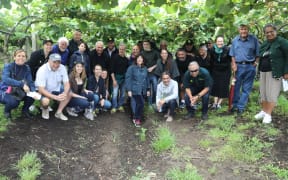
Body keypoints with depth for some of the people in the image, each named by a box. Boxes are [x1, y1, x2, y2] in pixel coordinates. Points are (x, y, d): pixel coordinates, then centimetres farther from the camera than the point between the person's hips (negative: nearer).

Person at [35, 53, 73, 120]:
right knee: (45, 101, -34)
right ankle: (45, 109, 4)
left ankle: (59, 112, -2)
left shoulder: (62, 68, -14)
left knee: (69, 93, -15)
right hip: (44, 90, -5)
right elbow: (41, 89, -29)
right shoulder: (42, 70, -27)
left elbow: (66, 83, -11)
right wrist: (55, 97, -40)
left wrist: (65, 93, -34)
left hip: (56, 89, 5)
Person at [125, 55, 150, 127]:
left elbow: (147, 79, 19)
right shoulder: (131, 68, -3)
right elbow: (128, 79, -7)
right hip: (135, 90, -5)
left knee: (139, 104, 3)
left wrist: (148, 89, 16)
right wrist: (129, 90, -12)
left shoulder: (145, 69, 13)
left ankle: (136, 118, 20)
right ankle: (137, 119, 4)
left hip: (142, 90, 5)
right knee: (140, 103, -14)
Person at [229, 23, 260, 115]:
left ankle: (241, 107, 12)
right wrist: (234, 64, 0)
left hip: (250, 66, -2)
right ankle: (235, 105, 22)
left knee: (246, 88, 4)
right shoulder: (235, 40, 5)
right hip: (238, 66, 2)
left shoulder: (254, 39, -3)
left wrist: (256, 63, -11)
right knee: (236, 87, 8)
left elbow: (258, 53, 0)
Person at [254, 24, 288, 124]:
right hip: (263, 71, 6)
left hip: (274, 72, -6)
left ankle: (268, 114, 0)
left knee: (272, 93, -5)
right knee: (263, 92, 9)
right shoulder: (264, 43, 14)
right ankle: (264, 111, 21)